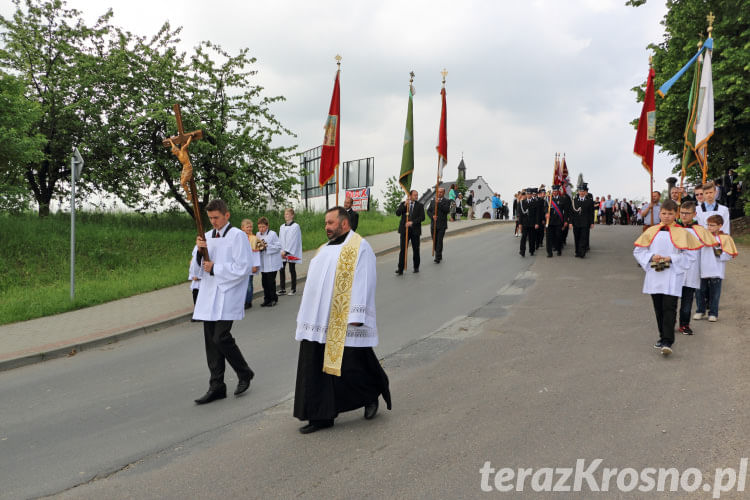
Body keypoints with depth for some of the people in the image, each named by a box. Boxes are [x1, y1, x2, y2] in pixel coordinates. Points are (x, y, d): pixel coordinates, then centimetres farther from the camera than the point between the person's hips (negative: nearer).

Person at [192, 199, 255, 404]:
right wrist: (200, 251, -4)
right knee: (211, 341, 6)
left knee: (221, 338, -12)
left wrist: (214, 269, -12)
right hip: (209, 296, 7)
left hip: (227, 296, -7)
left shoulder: (237, 236, -6)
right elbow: (199, 266, 15)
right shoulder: (208, 236, 13)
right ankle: (216, 386, 14)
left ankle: (244, 373, 12)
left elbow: (242, 268, -13)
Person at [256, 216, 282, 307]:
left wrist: (267, 246, -18)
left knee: (271, 281, -3)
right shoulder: (258, 234, 9)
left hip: (272, 263, -6)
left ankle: (273, 299, 9)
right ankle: (267, 299, 18)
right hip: (263, 263, 6)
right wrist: (258, 246, -6)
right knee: (264, 281, 8)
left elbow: (278, 246, -11)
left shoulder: (272, 234, -9)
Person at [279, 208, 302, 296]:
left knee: (292, 270, 2)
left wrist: (286, 251, -17)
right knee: (281, 269, 0)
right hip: (283, 253, 5)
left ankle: (293, 289, 12)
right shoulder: (282, 227, 12)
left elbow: (293, 240, -12)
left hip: (291, 253, -5)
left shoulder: (295, 226, -6)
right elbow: (280, 240, 12)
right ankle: (282, 289, 4)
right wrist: (281, 251, -1)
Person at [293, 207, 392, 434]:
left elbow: (363, 284, -14)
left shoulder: (359, 247, -7)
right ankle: (321, 416, 11)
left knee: (350, 366, -1)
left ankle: (373, 394, 26)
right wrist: (308, 319, 18)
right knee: (315, 368, 5)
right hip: (320, 322, 8)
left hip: (344, 323, -8)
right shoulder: (325, 250, 19)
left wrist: (356, 317, -20)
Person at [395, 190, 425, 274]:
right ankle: (400, 269, -4)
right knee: (402, 249, -5)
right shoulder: (403, 204, 7)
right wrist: (404, 205, -15)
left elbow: (422, 217, -7)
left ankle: (416, 267, 24)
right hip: (404, 230, 0)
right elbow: (397, 213, -5)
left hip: (415, 230, 0)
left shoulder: (420, 206, 4)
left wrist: (412, 222, -17)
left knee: (416, 250, 8)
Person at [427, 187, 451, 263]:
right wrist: (432, 216, -11)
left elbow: (447, 210, -16)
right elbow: (428, 211, 9)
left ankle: (438, 258, -5)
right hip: (433, 225, 4)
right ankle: (439, 256, 23)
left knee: (439, 241, -8)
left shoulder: (446, 201, 0)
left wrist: (439, 203, -21)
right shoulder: (433, 201, 12)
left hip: (442, 225, -4)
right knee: (435, 241, 8)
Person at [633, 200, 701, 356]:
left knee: (669, 309, -10)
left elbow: (690, 255, -2)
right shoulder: (651, 232, 8)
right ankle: (663, 336, 24)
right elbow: (638, 251, 9)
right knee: (659, 309, 11)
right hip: (654, 277, 3)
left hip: (672, 278, -3)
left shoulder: (682, 233, 0)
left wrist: (671, 259, -13)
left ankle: (667, 342, -13)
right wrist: (651, 257, -8)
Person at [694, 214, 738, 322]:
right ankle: (700, 311, 22)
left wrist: (719, 253, -17)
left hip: (716, 272, -3)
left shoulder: (724, 238, -3)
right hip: (702, 271, 3)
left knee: (714, 294, 5)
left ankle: (713, 313, 16)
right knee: (700, 292, 7)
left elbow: (729, 255, -5)